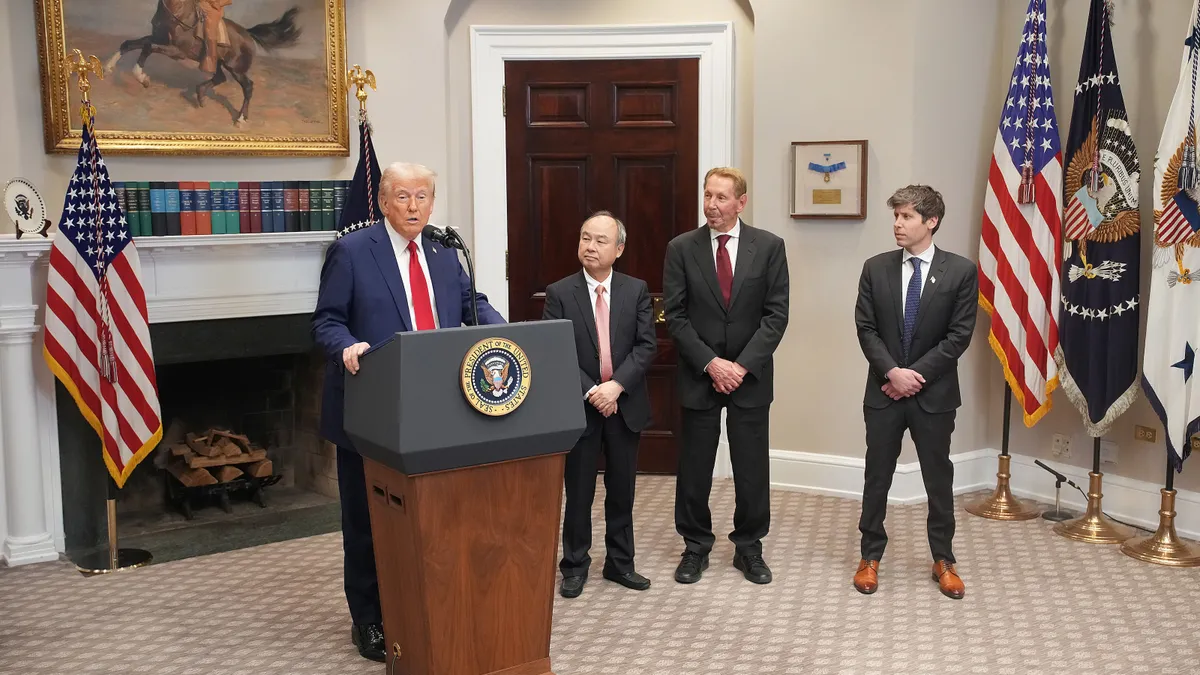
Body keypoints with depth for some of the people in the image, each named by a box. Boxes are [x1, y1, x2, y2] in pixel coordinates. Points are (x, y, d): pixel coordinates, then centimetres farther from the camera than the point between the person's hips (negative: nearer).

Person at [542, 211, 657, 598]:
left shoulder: (637, 290, 2)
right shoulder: (559, 293, -3)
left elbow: (647, 345, -5)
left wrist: (616, 385, -17)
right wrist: (591, 391, -17)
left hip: (626, 406, 2)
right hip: (580, 406, -2)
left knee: (622, 490, 12)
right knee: (579, 492, 7)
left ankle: (620, 563, 25)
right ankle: (575, 566, 21)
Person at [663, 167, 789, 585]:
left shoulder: (769, 246, -1)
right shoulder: (681, 248, -1)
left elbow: (776, 314, -4)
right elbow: (675, 316, -3)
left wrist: (742, 365, -13)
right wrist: (710, 363, -13)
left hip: (751, 376, 0)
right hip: (698, 375, 0)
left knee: (752, 467, 7)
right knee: (694, 467, 7)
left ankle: (749, 547, 23)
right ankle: (696, 547, 22)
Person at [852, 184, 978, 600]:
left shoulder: (961, 271, -4)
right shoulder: (876, 268, 1)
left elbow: (959, 335, -7)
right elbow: (865, 329, -1)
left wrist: (917, 374, -13)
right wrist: (892, 371, -14)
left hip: (934, 393, -1)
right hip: (884, 391, 1)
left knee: (939, 479, 9)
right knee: (876, 477, 9)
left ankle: (943, 560, 24)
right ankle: (871, 557, 21)